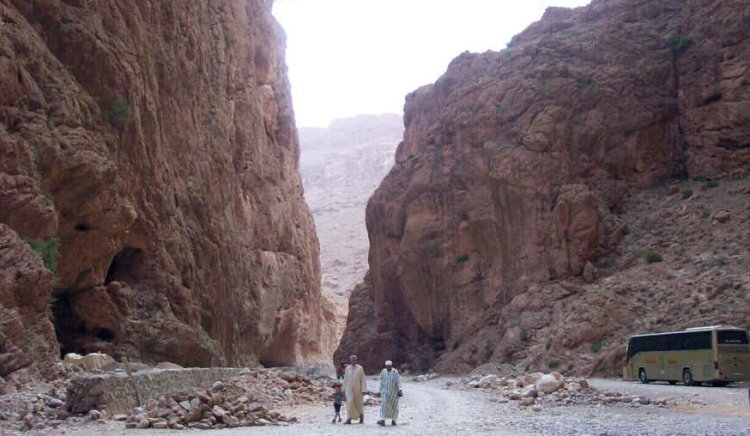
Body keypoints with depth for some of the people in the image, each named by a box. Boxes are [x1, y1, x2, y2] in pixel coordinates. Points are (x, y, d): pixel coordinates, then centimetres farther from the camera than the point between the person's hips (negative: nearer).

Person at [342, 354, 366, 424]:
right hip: (349, 389, 2)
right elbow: (345, 380, 12)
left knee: (358, 404, 9)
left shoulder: (360, 368, -3)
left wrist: (363, 390, -11)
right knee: (349, 403, -12)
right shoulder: (347, 368, 7)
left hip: (357, 389, -1)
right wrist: (344, 390, 10)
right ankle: (349, 419, -13)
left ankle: (361, 415, 35)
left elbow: (363, 380, -5)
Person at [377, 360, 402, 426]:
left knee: (394, 406, 2)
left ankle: (393, 420, 19)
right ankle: (382, 420, -22)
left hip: (394, 391, -2)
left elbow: (399, 381, -11)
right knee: (383, 405, -12)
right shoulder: (383, 372, 0)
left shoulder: (395, 372, -10)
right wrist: (381, 391, 12)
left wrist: (400, 390, -21)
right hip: (385, 391, 2)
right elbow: (381, 382, 9)